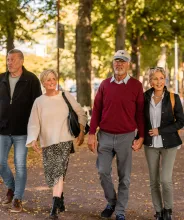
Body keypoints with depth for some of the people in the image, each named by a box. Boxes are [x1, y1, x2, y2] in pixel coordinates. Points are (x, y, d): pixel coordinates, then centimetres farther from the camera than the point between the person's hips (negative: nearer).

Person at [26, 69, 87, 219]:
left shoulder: (66, 96, 2)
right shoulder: (39, 102, 4)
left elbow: (81, 114, 10)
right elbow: (34, 124, 0)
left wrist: (81, 132, 3)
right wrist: (33, 140, -15)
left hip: (64, 140, -2)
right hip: (47, 143, 2)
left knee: (59, 172, -14)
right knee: (52, 173, 7)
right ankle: (60, 198, 33)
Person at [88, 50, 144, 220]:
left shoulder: (136, 85, -2)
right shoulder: (105, 84, 5)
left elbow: (140, 112, 0)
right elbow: (96, 110, 6)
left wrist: (141, 137, -2)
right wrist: (92, 134, 1)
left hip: (126, 137, -2)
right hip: (105, 136, 2)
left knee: (124, 176, 6)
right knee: (103, 171, 4)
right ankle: (111, 202, 27)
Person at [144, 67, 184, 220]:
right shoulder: (145, 97, 1)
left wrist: (160, 131, -14)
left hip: (168, 144, -3)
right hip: (151, 145, 3)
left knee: (165, 180, -11)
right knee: (154, 181, 6)